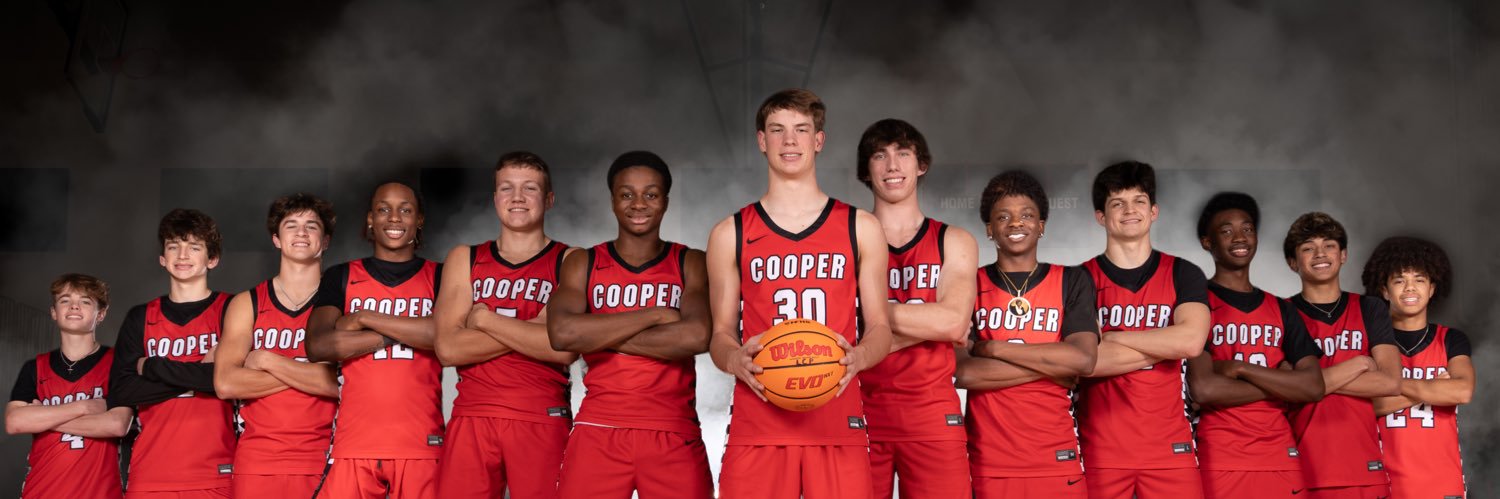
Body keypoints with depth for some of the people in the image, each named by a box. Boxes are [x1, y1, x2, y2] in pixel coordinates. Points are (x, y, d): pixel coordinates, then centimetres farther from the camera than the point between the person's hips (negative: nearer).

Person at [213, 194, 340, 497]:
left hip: (321, 461, -1)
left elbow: (342, 381, -12)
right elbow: (225, 383, -6)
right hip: (257, 461, 1)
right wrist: (310, 373, -9)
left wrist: (267, 361, -8)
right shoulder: (247, 304, 8)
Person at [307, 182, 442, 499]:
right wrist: (410, 332, -7)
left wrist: (364, 318, -7)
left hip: (421, 444, -1)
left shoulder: (439, 277, 10)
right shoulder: (340, 278, 13)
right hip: (353, 444, 1)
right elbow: (317, 347, -4)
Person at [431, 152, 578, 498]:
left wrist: (485, 319, -7)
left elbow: (566, 348, -14)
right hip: (471, 418, 2)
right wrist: (534, 329, -9)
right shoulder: (464, 259, 11)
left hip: (542, 420, -2)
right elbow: (448, 348, -3)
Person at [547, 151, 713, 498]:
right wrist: (657, 315, -12)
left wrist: (597, 335, -10)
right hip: (598, 432, 1)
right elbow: (561, 334, -13)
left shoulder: (691, 264, 5)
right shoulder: (583, 264, 7)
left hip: (674, 434, 0)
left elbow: (696, 337, -15)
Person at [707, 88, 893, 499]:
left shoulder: (861, 229, 9)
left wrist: (858, 357, -13)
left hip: (839, 422, 0)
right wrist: (736, 361, -13)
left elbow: (880, 328, 9)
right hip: (756, 424, 0)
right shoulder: (730, 235, 9)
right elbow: (721, 334, 10)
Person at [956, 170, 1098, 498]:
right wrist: (1052, 364, -10)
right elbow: (962, 372, -9)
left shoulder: (1072, 282, 6)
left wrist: (992, 348, -10)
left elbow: (1083, 359, -10)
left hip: (1056, 459, 1)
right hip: (987, 461, 0)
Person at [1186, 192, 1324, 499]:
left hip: (1280, 459, 4)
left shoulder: (1282, 310, 13)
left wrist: (1239, 368, -9)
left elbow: (1314, 388, 0)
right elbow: (1203, 389, -15)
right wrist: (1281, 384, -6)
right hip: (1219, 460, -4)